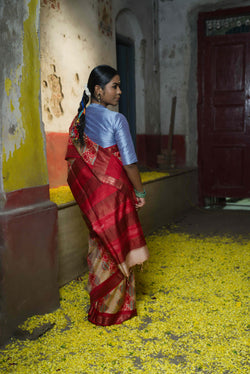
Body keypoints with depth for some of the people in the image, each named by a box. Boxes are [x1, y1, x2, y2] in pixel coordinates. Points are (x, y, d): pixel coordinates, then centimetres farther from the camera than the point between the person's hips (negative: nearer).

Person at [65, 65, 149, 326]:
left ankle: (98, 303, 28)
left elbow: (73, 160, 8)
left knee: (99, 245, 17)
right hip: (114, 190, -6)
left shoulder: (78, 121, 6)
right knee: (119, 246, 6)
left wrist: (85, 191, 16)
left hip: (90, 194, 6)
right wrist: (140, 191, -4)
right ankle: (117, 307, 18)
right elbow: (129, 161, -15)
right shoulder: (116, 120, -13)